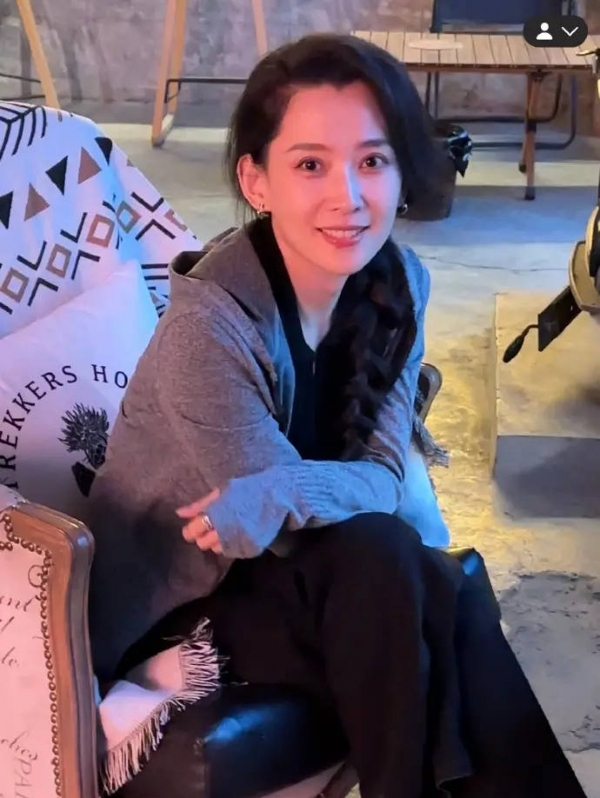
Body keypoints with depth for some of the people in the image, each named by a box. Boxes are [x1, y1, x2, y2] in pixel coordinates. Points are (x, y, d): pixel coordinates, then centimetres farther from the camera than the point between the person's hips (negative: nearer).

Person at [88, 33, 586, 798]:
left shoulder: (398, 282, -9)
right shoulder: (208, 324, -28)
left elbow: (385, 475, -15)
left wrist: (277, 495, -30)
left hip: (301, 566, 5)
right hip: (185, 593, -4)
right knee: (378, 553, -29)